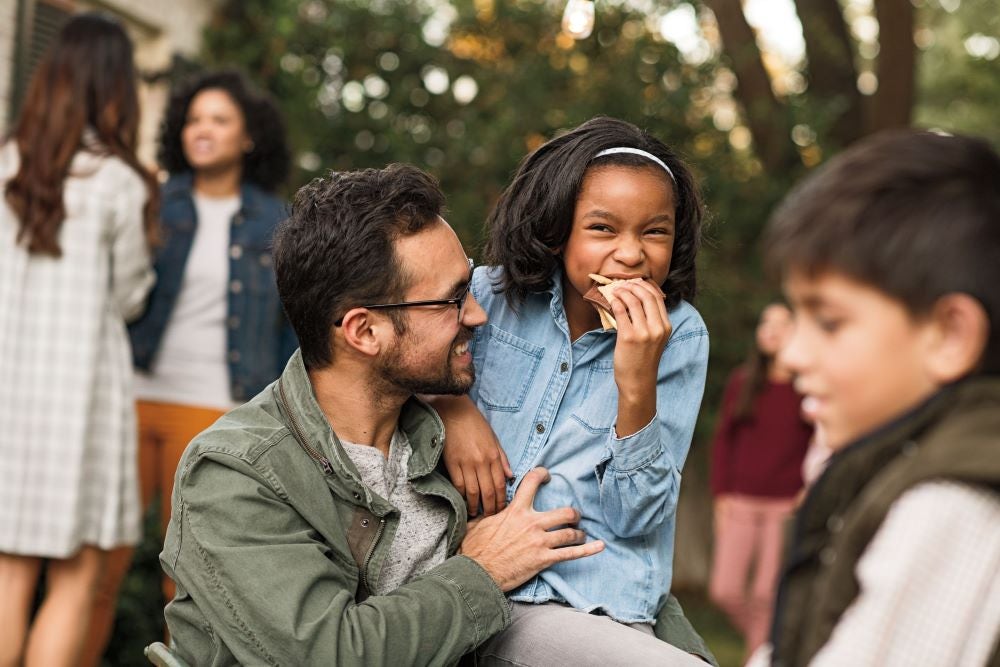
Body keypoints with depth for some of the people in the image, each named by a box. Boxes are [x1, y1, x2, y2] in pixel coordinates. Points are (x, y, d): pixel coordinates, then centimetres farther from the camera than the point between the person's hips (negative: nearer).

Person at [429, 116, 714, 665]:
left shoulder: (678, 336, 0)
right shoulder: (492, 296, 2)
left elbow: (635, 518, -5)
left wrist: (637, 385, -19)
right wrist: (450, 406, -10)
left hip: (599, 608, 2)